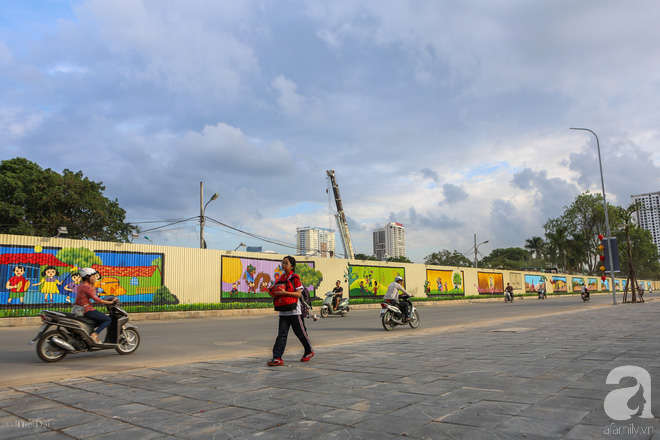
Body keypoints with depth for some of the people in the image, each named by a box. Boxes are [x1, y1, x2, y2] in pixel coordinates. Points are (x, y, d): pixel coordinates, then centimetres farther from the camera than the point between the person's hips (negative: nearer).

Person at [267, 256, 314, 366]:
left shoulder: (295, 278, -8)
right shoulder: (281, 278, 12)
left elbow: (298, 294, -15)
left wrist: (284, 292, -25)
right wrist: (273, 292, -2)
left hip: (294, 311, -5)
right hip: (283, 311, 5)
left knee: (301, 333, 8)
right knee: (281, 334, -2)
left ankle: (309, 351, 28)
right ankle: (277, 358, -5)